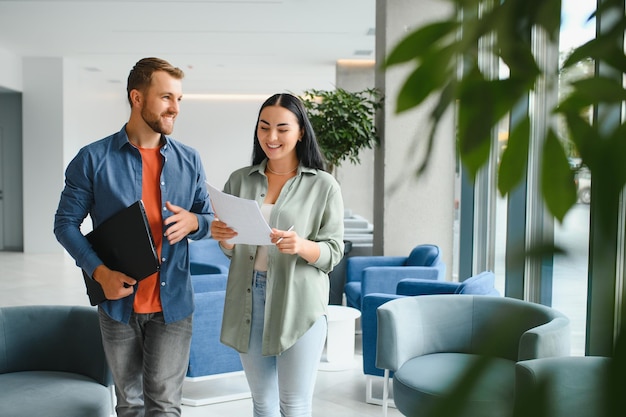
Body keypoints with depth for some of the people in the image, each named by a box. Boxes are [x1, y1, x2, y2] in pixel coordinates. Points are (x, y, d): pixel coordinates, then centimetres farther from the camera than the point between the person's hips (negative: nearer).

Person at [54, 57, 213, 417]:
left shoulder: (189, 160, 3)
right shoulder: (93, 159, -6)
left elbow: (209, 217, 11)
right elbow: (66, 222, -2)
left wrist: (192, 221, -14)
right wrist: (99, 271, -16)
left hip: (172, 303, 1)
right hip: (118, 302, -1)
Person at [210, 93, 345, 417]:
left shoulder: (324, 186, -3)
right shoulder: (240, 180, 7)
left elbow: (334, 252, -4)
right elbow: (231, 250, 12)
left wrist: (301, 246, -24)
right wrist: (221, 237, -10)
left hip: (298, 303, -3)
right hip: (248, 300, 4)